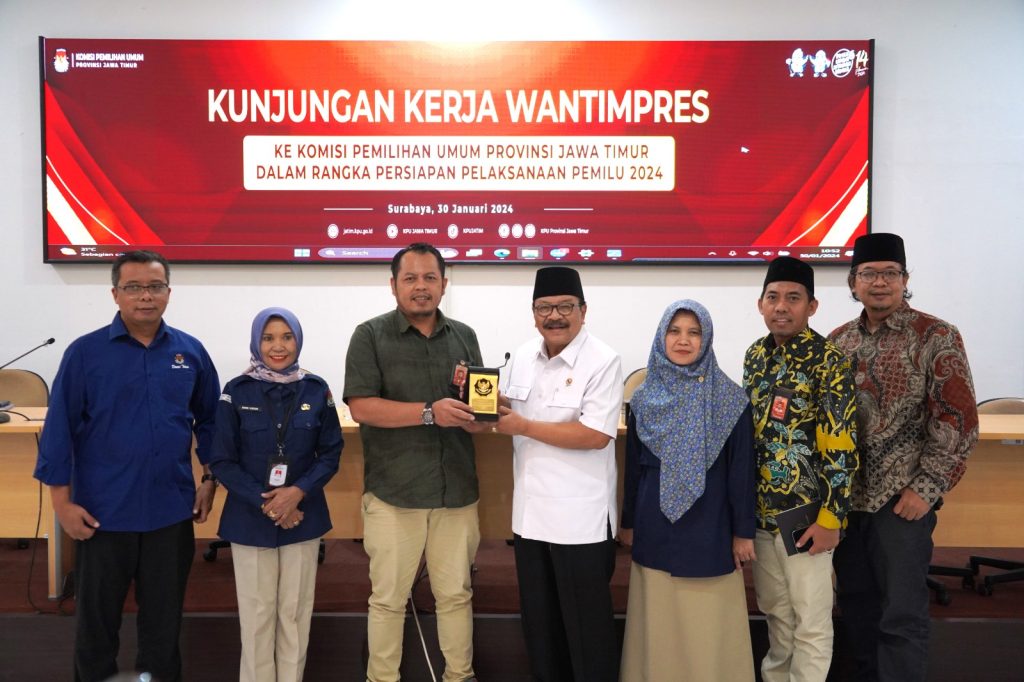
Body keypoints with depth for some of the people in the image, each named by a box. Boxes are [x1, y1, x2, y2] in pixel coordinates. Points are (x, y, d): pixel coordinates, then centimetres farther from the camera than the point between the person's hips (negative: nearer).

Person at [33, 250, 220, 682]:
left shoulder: (191, 352, 0)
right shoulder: (85, 352, -7)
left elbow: (209, 420, 9)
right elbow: (60, 429, -5)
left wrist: (209, 479, 5)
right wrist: (63, 502, -7)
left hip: (171, 511, 2)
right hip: (102, 512, -1)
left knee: (164, 614, 16)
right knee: (97, 616, 15)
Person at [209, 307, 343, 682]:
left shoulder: (316, 390, -1)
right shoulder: (236, 392, -5)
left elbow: (331, 453, 2)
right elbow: (222, 461, -5)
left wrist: (298, 492, -13)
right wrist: (265, 503, -13)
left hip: (303, 516, 1)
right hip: (250, 518, -1)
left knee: (295, 611, 9)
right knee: (257, 613, 7)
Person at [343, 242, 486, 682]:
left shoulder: (464, 337, 9)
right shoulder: (370, 336, -3)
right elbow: (361, 406, -12)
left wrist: (478, 413, -13)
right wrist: (429, 412, -20)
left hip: (457, 490, 3)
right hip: (393, 492, -3)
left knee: (456, 593, 13)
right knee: (388, 597, 9)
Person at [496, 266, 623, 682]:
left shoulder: (603, 362, -14)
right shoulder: (523, 356, 6)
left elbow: (595, 435, -22)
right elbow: (506, 408, 16)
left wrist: (524, 426, -18)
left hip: (580, 518, -6)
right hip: (530, 511, 7)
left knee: (585, 621, 9)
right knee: (538, 615, 20)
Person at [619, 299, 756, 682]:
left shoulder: (730, 399, -5)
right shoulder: (644, 398, 3)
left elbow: (742, 469, -4)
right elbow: (633, 467, 9)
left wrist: (743, 531, -4)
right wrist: (628, 522, 11)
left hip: (709, 527, -2)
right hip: (655, 527, 2)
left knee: (708, 624, 6)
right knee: (659, 622, 12)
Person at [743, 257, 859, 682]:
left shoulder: (828, 362, -13)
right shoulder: (755, 355, 6)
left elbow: (842, 447, -15)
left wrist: (830, 517, -16)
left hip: (805, 513, -6)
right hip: (760, 508, 6)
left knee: (810, 621, 7)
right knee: (775, 610, 21)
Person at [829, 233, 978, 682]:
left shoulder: (936, 337, -6)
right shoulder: (838, 341, 8)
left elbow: (959, 420, -9)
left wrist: (928, 487, -13)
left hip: (902, 500, -5)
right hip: (844, 496, 5)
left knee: (902, 615, 2)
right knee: (855, 603, 16)